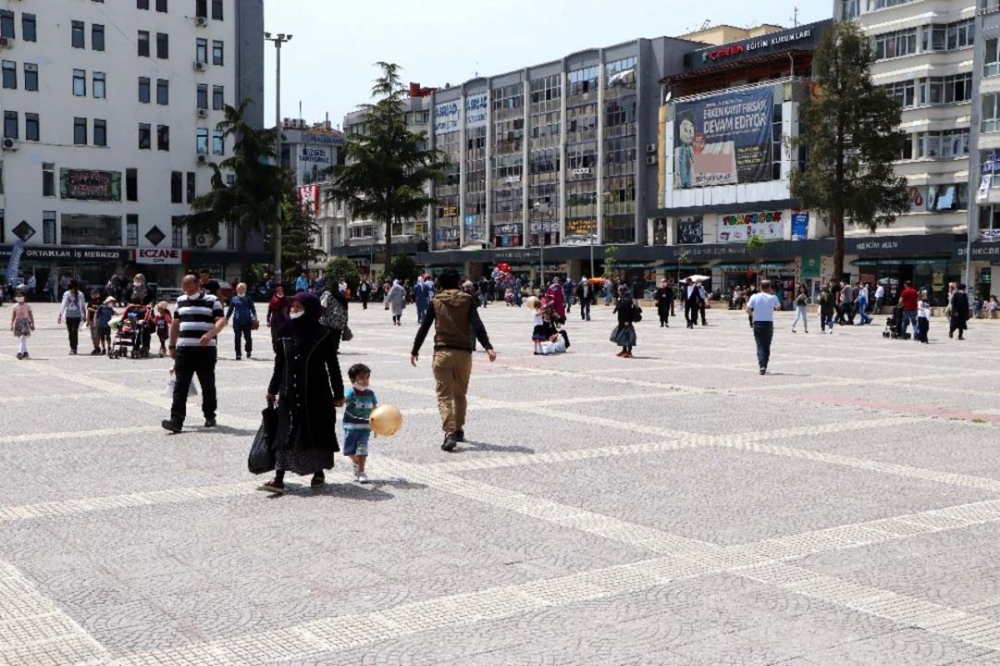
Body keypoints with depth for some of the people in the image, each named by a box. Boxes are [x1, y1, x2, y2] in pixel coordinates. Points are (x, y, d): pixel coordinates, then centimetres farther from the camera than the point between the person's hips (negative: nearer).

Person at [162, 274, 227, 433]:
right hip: (183, 349, 4)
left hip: (206, 350, -4)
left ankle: (210, 417, 23)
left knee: (208, 385, 7)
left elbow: (221, 320, -10)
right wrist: (172, 346, 18)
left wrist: (210, 334, -26)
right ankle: (176, 420, -9)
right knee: (180, 386, -5)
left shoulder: (212, 300, 0)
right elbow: (175, 324, 21)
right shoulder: (180, 301, 16)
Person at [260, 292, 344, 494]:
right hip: (290, 393, 3)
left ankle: (319, 472, 27)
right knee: (285, 433, -3)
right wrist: (273, 389, 14)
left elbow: (333, 366, -4)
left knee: (317, 431, 8)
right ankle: (279, 479, -5)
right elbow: (279, 362, 11)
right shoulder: (286, 331, 2)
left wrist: (338, 394, -2)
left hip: (316, 394, -3)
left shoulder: (322, 334, -9)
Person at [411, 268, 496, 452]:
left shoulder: (436, 301, 4)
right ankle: (459, 430, 29)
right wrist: (488, 347, -13)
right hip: (464, 352, 2)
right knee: (460, 394, 19)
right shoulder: (467, 300, 4)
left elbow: (424, 327, 4)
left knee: (444, 395, -3)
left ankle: (450, 433, -19)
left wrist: (415, 350, 13)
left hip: (442, 352, -2)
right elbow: (477, 325, -8)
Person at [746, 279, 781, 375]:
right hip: (769, 324, 1)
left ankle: (762, 366, -17)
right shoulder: (773, 297, -2)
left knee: (760, 345, 0)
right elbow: (778, 307, 16)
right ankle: (765, 367, 15)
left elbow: (748, 310, -8)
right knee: (767, 346, 12)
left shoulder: (754, 297, -4)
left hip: (757, 323, 0)